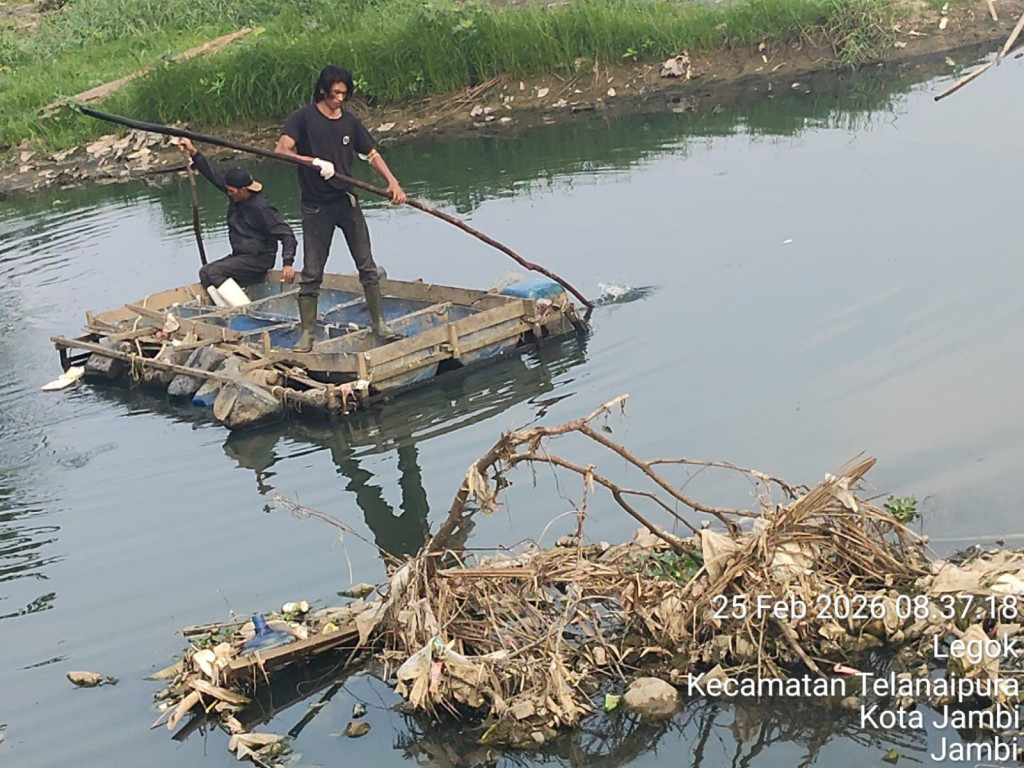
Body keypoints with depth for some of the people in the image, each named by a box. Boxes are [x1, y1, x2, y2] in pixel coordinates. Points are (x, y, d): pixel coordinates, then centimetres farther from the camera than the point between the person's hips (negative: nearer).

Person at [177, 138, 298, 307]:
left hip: (258, 259, -9)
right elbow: (214, 175, 7)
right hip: (240, 256, 9)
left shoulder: (261, 209, -21)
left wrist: (288, 263, -30)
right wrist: (194, 153, 0)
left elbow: (286, 235, -22)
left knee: (215, 272, -23)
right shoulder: (236, 196, 2)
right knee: (205, 273, -4)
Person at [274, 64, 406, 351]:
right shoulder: (303, 117, -7)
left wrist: (392, 182, -8)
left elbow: (372, 154, 8)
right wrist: (315, 161, -30)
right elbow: (281, 149, -18)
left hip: (347, 202, 4)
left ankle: (379, 322, 18)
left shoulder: (350, 121, 6)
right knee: (311, 273, 0)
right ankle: (306, 333, 7)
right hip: (316, 206, -4)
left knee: (367, 265, 6)